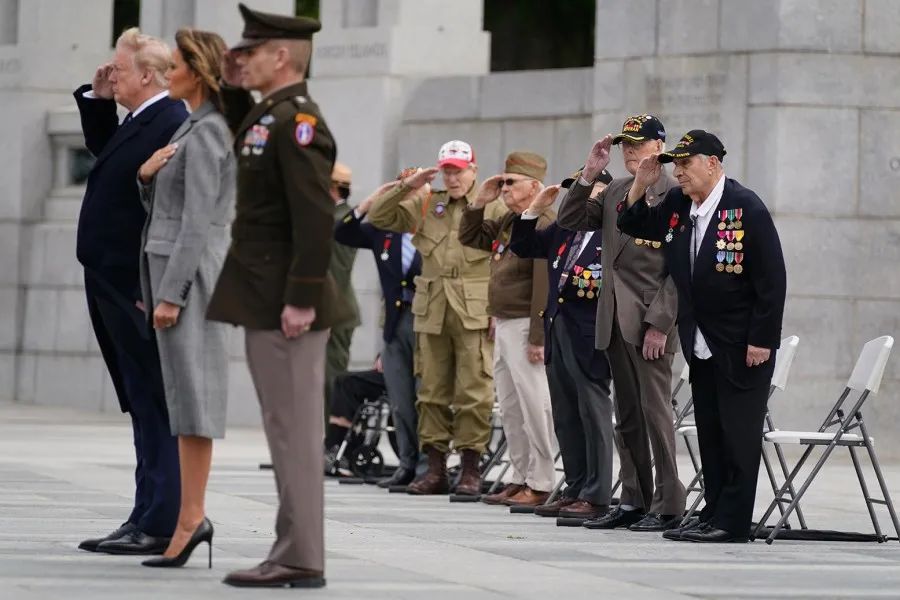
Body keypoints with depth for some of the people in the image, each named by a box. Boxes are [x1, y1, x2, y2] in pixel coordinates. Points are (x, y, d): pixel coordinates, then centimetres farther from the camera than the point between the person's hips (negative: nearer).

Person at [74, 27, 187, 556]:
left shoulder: (174, 126, -16)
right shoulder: (140, 123, 14)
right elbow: (102, 150, 36)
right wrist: (97, 100, 19)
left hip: (143, 293, -10)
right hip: (119, 289, 10)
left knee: (156, 408, -7)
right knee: (146, 407, 12)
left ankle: (159, 526, -6)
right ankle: (149, 520, 17)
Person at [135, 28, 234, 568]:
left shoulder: (205, 134, -12)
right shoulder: (195, 130, 17)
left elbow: (196, 222, -17)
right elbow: (165, 211, 21)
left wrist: (171, 294, -19)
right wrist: (148, 175, 1)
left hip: (188, 269, -10)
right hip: (171, 264, 10)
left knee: (190, 392, -10)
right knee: (184, 396, 7)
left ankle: (192, 516, -12)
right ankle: (191, 516, 7)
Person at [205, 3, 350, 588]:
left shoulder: (297, 120, -15)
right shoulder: (268, 115, 14)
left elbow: (316, 215, -22)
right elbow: (246, 150, 38)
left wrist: (302, 298, -24)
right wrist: (233, 90, 21)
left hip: (285, 303, -10)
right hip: (266, 299, 10)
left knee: (294, 430, -7)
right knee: (288, 430, 12)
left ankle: (299, 560, -5)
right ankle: (295, 552, 17)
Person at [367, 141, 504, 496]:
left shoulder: (492, 207, 2)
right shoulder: (426, 206, 15)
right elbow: (379, 217, 13)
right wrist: (406, 187, -1)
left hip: (474, 312, -5)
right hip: (432, 311, 5)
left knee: (473, 392, -5)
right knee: (432, 390, 6)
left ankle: (470, 470, -1)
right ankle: (435, 468, 11)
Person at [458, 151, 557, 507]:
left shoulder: (544, 225, -14)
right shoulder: (507, 223, 15)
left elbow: (546, 285, -20)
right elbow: (470, 237, 29)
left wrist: (537, 338, -23)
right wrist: (479, 203, 12)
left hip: (525, 327, -10)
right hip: (503, 325, 10)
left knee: (534, 405, -7)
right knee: (510, 407, 13)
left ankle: (540, 485, -4)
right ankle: (521, 479, 20)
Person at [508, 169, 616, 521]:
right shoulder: (562, 231, 14)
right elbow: (522, 247, 20)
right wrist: (534, 210, 11)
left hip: (589, 337, -9)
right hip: (558, 332, 9)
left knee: (593, 416, -2)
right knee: (566, 419, 12)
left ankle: (595, 496, 1)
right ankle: (575, 490, 20)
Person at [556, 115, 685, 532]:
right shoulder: (614, 191, 15)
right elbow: (570, 223, 15)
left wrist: (659, 323, -17)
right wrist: (588, 175, 3)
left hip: (650, 321, -7)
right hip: (615, 320, 7)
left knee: (655, 411, -6)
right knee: (626, 416, 11)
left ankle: (667, 506, -2)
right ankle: (633, 501, 16)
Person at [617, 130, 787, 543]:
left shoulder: (746, 207, -14)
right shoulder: (677, 205, 7)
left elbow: (771, 279, -14)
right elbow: (633, 226, 21)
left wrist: (761, 339, -17)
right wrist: (641, 186, 2)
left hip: (742, 346, -7)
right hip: (701, 345, 8)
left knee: (739, 434, -4)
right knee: (709, 433, 11)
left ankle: (732, 521, -3)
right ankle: (713, 516, 16)